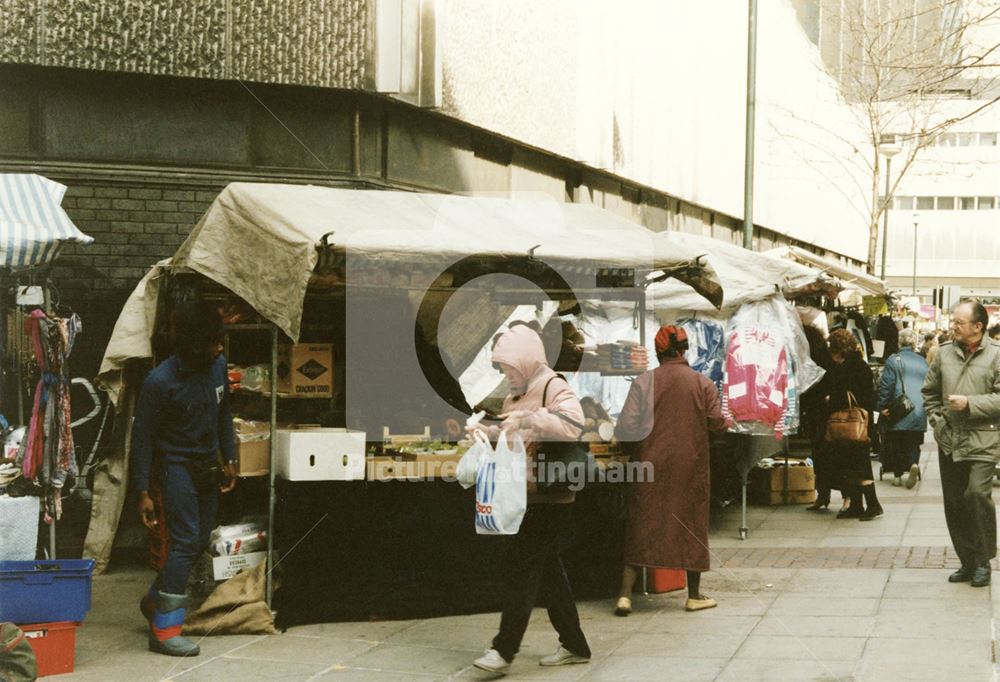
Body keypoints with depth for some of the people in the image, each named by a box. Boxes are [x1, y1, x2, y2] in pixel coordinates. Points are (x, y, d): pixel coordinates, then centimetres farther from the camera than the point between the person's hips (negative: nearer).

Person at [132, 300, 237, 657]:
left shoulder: (217, 366, -3)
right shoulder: (160, 382, -21)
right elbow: (142, 437, -14)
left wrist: (229, 459, 12)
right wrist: (143, 492, -14)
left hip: (207, 464, 7)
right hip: (176, 464, -7)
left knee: (199, 542, 11)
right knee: (186, 541, -14)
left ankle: (155, 601, 32)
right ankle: (164, 630, -8)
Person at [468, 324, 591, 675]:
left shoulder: (554, 387, -13)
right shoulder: (516, 394, 14)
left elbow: (572, 424, -30)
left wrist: (527, 418, -34)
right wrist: (487, 432, 7)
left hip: (551, 497, -9)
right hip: (528, 496, 9)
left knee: (520, 567, -10)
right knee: (547, 568, 12)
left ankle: (504, 649, -7)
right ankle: (574, 646, 21)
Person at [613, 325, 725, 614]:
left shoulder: (643, 382, -4)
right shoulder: (703, 384, -2)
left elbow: (626, 428, -7)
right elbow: (717, 423, -3)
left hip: (653, 463, 0)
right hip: (691, 465, 0)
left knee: (642, 526, 5)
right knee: (692, 526, 11)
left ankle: (626, 593, -1)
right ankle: (694, 595, 17)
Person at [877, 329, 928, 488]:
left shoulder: (893, 360, -4)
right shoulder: (923, 362, 9)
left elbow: (885, 385, -8)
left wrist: (882, 406, -3)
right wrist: (926, 405, 24)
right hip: (919, 411, 3)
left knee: (896, 443, 9)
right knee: (913, 443, 9)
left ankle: (897, 474, 11)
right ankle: (914, 463, -18)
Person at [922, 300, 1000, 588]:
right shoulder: (945, 353, 8)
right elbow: (929, 391, 19)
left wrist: (970, 403, -18)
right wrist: (936, 419, 9)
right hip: (949, 443, 5)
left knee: (977, 494, -19)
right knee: (954, 503, 9)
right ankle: (968, 562, 22)